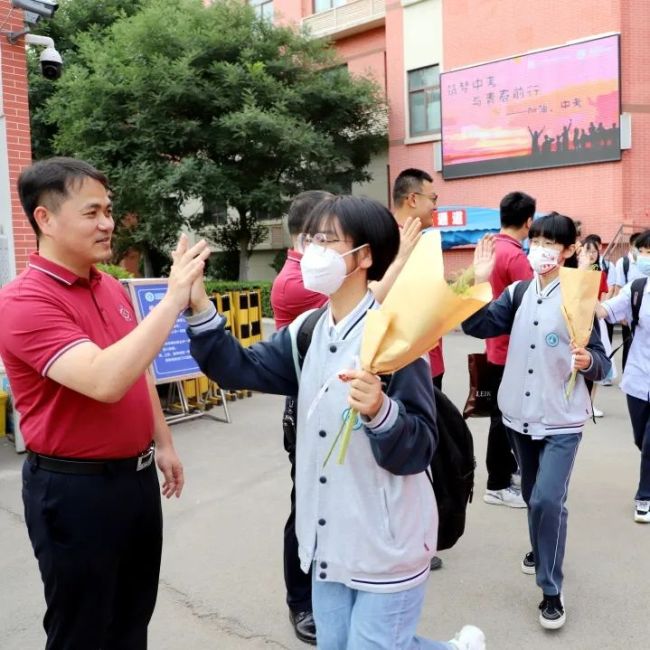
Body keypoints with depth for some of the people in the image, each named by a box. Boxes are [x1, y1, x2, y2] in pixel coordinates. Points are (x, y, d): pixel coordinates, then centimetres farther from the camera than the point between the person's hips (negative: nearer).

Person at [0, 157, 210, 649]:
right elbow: (106, 381, -34)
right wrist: (175, 296, -32)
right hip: (75, 487, -7)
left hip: (136, 474, 7)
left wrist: (163, 443, 16)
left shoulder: (114, 288, 5)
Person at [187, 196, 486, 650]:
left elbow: (418, 451, -20)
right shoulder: (307, 331, 2)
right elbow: (240, 368, -6)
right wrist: (199, 306, -15)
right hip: (331, 540, 7)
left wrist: (380, 411, -38)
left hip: (388, 545, -7)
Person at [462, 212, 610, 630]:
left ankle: (552, 591, 7)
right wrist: (478, 282, -16)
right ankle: (541, 549, 46)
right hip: (521, 414, 5)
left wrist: (588, 361, -32)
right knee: (533, 496, 20)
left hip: (562, 419, -5)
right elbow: (477, 327, -5)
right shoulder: (518, 292, 3)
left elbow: (601, 362, -10)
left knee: (549, 500, -11)